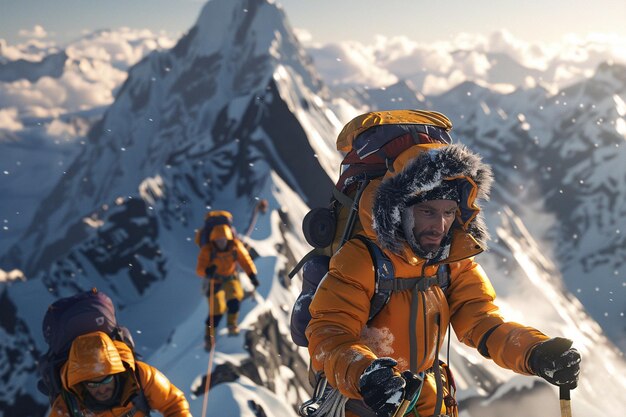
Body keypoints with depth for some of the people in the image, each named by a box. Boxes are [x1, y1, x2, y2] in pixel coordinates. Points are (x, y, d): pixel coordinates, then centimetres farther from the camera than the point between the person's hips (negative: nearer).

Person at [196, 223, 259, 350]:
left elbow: (245, 260, -10)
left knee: (234, 298, -26)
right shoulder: (207, 251, -25)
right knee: (217, 310, -7)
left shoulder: (235, 246, -19)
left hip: (230, 278, 2)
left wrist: (252, 276, -20)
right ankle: (209, 337, 17)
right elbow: (200, 269, -28)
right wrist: (207, 271, -50)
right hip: (214, 281, -2)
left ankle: (232, 325, 1)